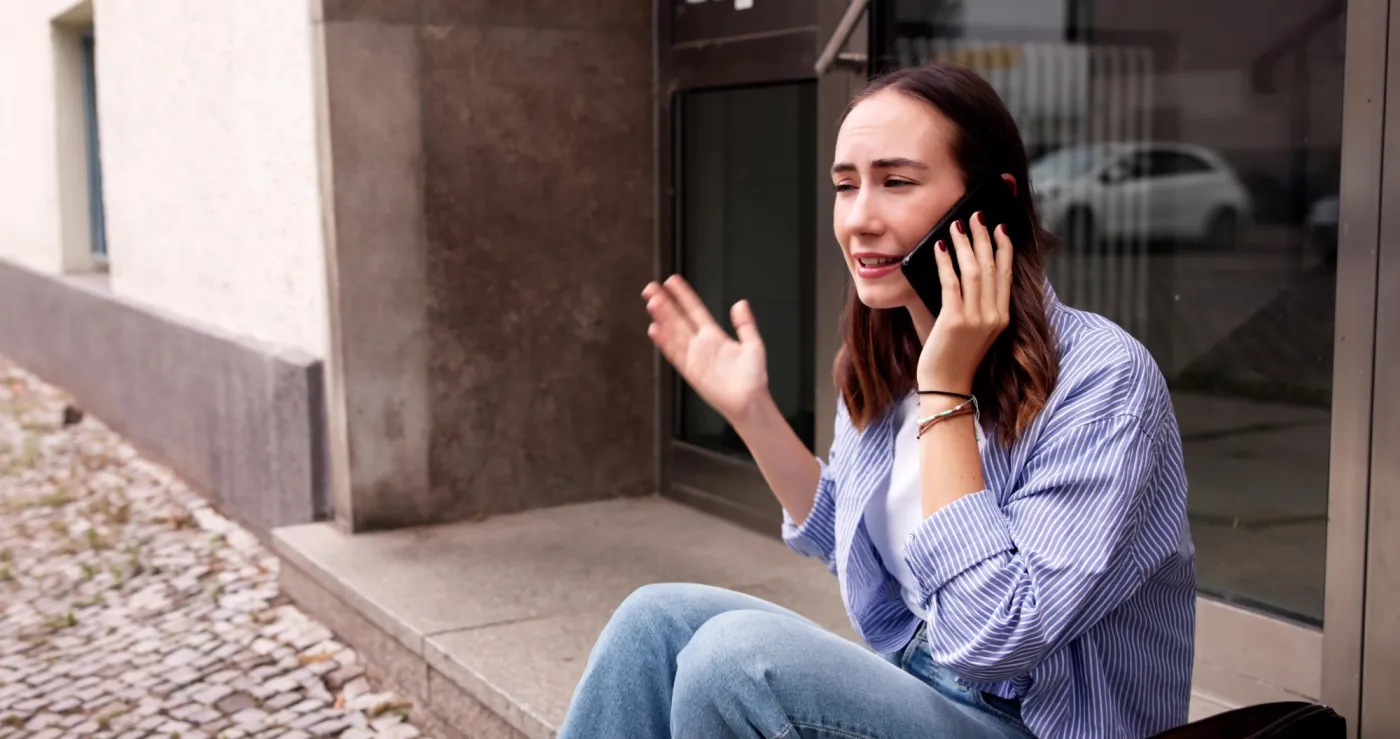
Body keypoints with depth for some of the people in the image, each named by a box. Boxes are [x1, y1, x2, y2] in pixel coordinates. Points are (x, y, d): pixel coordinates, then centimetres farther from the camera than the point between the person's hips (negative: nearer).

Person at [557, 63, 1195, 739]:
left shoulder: (1101, 380, -22)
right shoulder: (882, 359, 0)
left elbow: (994, 643, -28)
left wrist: (945, 390, -27)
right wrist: (751, 409, 2)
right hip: (911, 682, 7)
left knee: (738, 654, -25)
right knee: (658, 620, -7)